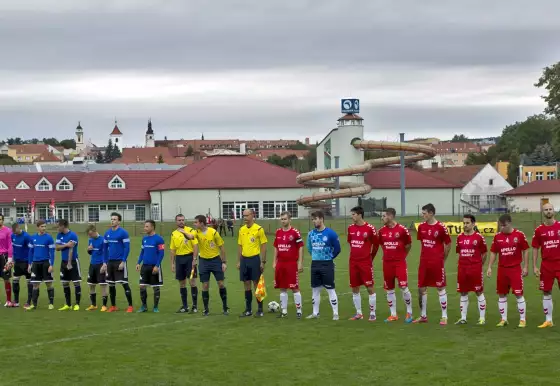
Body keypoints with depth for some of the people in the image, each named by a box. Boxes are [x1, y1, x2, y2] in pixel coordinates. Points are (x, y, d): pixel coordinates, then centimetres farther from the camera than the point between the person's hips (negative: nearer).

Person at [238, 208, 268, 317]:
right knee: (246, 284, 9)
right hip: (244, 259, 5)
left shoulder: (259, 229, -7)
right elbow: (240, 246, 14)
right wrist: (238, 261, 11)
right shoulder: (242, 230, 9)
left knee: (257, 284, -1)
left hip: (255, 258, -5)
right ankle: (248, 309, 17)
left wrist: (263, 262, -10)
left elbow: (263, 246, -6)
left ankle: (260, 309, 7)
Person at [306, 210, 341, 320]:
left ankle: (335, 313, 1)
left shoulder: (330, 233, -11)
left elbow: (337, 249, -2)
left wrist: (328, 258, 7)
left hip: (327, 265, -5)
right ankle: (315, 313, 19)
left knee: (330, 289, -3)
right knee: (315, 289, 10)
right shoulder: (311, 234, 4)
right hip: (314, 265, 5)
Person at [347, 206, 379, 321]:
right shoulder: (350, 228, 6)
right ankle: (359, 313, 17)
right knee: (355, 288, 8)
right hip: (353, 262, 5)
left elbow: (376, 244, 0)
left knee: (370, 288, -2)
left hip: (366, 262, -5)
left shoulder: (370, 228, -10)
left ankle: (372, 314, 4)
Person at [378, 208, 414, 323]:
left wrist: (401, 256, 8)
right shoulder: (381, 230, 4)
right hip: (387, 263, 5)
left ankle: (409, 313, 7)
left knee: (403, 287, -7)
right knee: (389, 289, 6)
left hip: (400, 263, -5)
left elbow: (409, 244, 3)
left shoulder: (402, 229, -9)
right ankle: (393, 315, 14)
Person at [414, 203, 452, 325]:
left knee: (440, 288, 1)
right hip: (424, 262, 5)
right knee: (421, 288, 7)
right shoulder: (421, 227, 5)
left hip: (437, 263, -5)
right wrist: (424, 256, 13)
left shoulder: (441, 227, -10)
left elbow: (448, 244, -2)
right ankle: (423, 316, 19)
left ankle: (444, 316, 7)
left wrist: (442, 259, 5)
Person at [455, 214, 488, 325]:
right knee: (463, 293, 9)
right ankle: (463, 318, 16)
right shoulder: (460, 237, 7)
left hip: (476, 269, -4)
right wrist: (463, 263, 9)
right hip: (462, 269, 5)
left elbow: (484, 253, 1)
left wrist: (479, 265, 4)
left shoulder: (479, 237, -6)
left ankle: (482, 318, 7)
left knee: (479, 293, 1)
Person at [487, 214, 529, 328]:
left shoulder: (519, 234, -6)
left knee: (519, 294, -5)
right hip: (502, 269, 4)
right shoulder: (497, 236, 4)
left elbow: (525, 250, -2)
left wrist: (525, 267, -5)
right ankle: (504, 319, 18)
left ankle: (522, 320, 3)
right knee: (502, 294, 7)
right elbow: (493, 252, 10)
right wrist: (489, 267, 3)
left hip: (515, 268, -4)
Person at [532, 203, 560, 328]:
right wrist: (534, 266, 3)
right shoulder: (539, 230, 4)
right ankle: (548, 320, 17)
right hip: (546, 265, 2)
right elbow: (535, 248, 8)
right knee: (546, 293, 7)